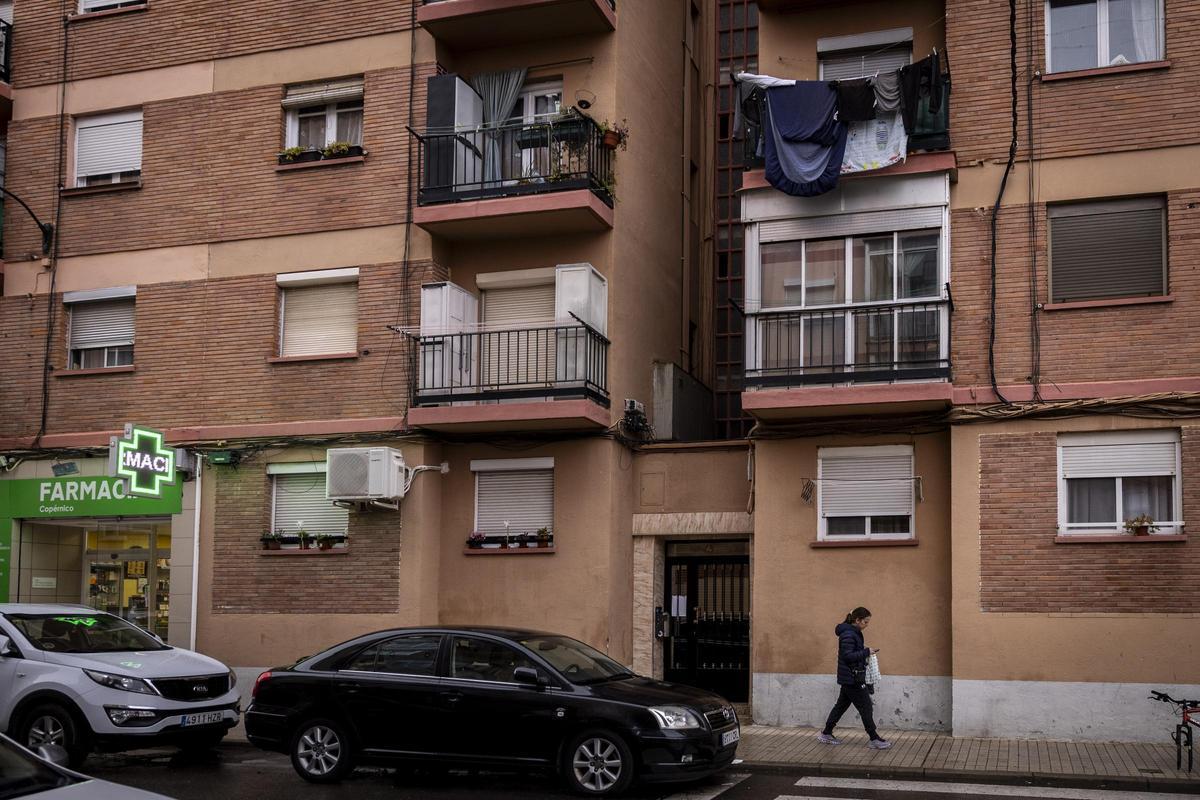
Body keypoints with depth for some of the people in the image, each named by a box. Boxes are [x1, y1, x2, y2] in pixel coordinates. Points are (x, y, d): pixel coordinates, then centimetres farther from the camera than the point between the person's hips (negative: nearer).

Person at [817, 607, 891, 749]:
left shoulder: (854, 633, 12)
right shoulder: (848, 635, -19)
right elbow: (847, 656, -24)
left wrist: (863, 649, 4)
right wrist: (866, 652, -21)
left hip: (849, 678, 10)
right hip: (852, 677, -10)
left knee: (842, 704, 16)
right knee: (865, 706, -4)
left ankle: (826, 734, 22)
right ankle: (874, 739, 2)